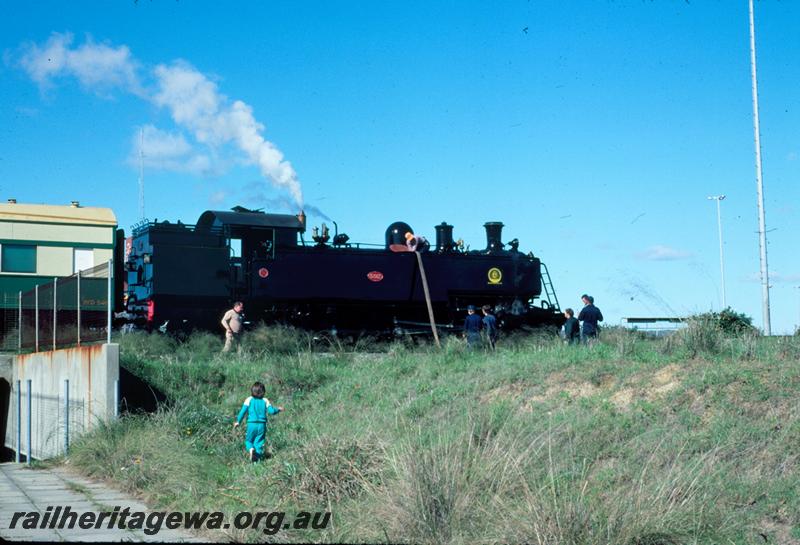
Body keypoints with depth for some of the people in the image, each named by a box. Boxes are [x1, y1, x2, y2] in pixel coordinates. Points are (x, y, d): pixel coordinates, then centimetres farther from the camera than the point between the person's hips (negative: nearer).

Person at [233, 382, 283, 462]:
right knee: (259, 442, 9)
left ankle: (250, 449, -19)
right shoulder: (265, 401, 2)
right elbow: (271, 411, -4)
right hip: (262, 425, 1)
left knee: (248, 440, 11)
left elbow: (243, 411, -3)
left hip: (251, 424, -1)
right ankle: (257, 458, 1)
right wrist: (278, 409, 16)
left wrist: (238, 421, 7)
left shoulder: (249, 400, 0)